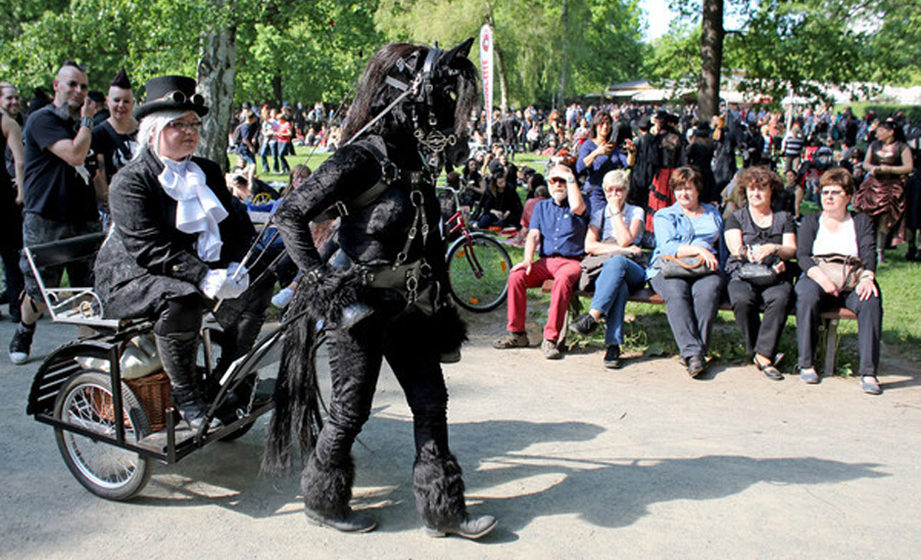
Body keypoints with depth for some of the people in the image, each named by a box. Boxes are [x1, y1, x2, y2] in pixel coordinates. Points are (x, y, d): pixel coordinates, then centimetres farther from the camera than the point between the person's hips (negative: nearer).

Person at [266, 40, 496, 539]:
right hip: (359, 309, -8)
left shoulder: (417, 157, 5)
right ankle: (323, 501, 31)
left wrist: (440, 303, 16)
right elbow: (291, 213, -16)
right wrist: (321, 277, -18)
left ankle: (442, 510, 24)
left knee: (431, 403, 10)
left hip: (408, 307, 8)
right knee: (351, 411, 7)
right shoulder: (360, 159, -18)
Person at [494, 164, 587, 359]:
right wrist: (527, 259, -9)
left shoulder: (580, 202, 9)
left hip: (571, 261, -4)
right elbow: (533, 235, 8)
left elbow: (577, 207, -19)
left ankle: (550, 338, -33)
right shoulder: (541, 206, 20)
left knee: (563, 280, -38)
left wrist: (570, 178, -7)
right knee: (516, 276, -23)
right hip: (545, 261, 4)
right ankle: (516, 332, -12)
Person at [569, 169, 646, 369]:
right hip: (602, 268, 1)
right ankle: (613, 345, -46)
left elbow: (625, 240, -5)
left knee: (617, 262, -39)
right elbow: (589, 246, 2)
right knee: (618, 287, -38)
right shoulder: (599, 215, 21)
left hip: (633, 271, -1)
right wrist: (623, 249, -7)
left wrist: (616, 211, 1)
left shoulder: (636, 212, 15)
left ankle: (593, 316, -47)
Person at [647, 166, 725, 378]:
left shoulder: (713, 213, 28)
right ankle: (692, 352, -43)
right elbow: (667, 247, 0)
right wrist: (698, 250, -13)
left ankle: (697, 349, -36)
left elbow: (721, 248, 25)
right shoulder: (664, 215, 18)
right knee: (676, 291, -36)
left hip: (704, 270, 2)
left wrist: (714, 265, 4)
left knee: (709, 289, -35)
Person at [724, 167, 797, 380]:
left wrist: (774, 248, -16)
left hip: (776, 277, 1)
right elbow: (736, 248, 2)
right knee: (741, 300, -35)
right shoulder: (736, 217, 19)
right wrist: (750, 255, -18)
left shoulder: (784, 218, 21)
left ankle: (763, 354, -31)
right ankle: (756, 352, -21)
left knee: (780, 299, -35)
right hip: (743, 276, 0)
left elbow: (792, 249, 7)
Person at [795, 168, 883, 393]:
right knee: (807, 296, -35)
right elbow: (802, 255, -1)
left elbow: (869, 253, 0)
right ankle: (806, 364, -26)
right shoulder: (811, 222, 15)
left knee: (871, 300, -32)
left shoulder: (862, 221, 16)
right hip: (817, 279, 0)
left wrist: (867, 277, -22)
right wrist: (820, 276, -21)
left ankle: (868, 371, -32)